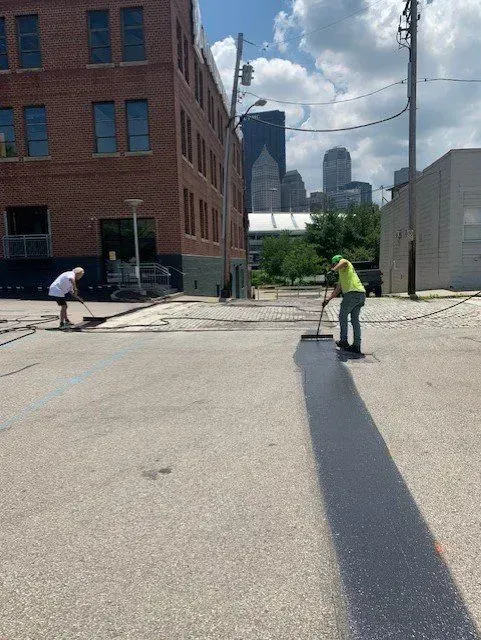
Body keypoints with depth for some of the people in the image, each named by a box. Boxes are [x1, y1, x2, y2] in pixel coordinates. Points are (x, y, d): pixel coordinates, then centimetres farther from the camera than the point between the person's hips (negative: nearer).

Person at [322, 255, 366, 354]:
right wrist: (328, 299, 32)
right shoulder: (343, 275, 33)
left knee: (343, 316, 4)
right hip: (361, 294, 9)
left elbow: (344, 262, -19)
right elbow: (338, 289, 34)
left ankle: (344, 341, 8)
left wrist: (332, 271, -21)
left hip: (352, 293, -9)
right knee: (355, 320, 9)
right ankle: (356, 345, 9)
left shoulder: (342, 261, 9)